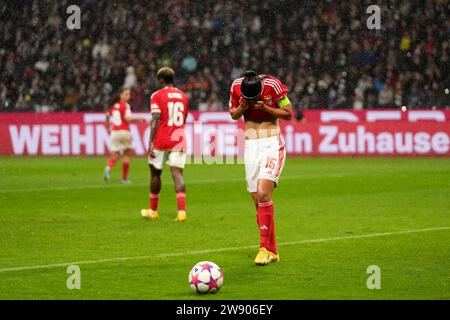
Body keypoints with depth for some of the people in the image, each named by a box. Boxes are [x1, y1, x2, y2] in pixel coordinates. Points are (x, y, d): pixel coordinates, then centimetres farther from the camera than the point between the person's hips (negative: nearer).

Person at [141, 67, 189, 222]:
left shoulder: (157, 96, -5)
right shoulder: (183, 96, 12)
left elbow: (155, 120, -14)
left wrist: (150, 142, -15)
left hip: (161, 140, -4)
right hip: (179, 140, 4)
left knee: (155, 173, 12)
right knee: (177, 174, -3)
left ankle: (153, 211, 23)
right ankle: (182, 211, -18)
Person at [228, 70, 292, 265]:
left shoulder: (273, 85, -14)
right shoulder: (236, 86, -4)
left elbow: (288, 114, -6)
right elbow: (233, 114, 11)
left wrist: (265, 108, -20)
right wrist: (242, 107, -11)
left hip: (272, 145, -4)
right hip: (251, 145, 4)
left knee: (263, 193, -20)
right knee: (257, 200, 1)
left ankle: (265, 248, -14)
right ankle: (272, 251, 10)